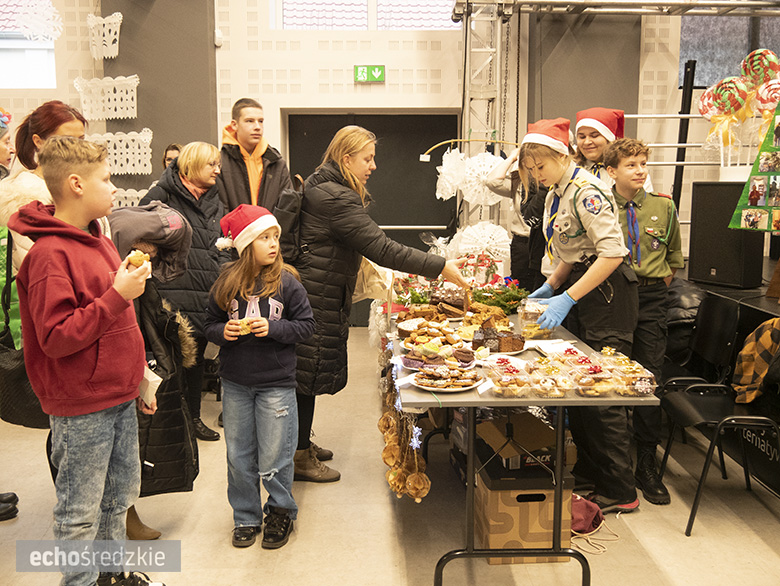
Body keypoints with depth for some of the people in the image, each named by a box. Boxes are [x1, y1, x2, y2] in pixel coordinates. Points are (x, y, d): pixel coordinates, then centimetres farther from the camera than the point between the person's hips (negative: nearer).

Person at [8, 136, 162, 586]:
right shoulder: (50, 254, -19)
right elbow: (56, 338, -23)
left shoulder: (97, 240, 9)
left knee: (120, 493, 22)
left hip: (119, 397, 9)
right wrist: (117, 295, -26)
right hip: (81, 409, -9)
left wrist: (137, 377, 21)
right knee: (81, 512, 9)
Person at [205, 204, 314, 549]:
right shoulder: (226, 283, -1)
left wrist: (272, 328, -18)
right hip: (235, 383, 3)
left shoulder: (287, 282, -8)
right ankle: (246, 517, 33)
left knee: (274, 459, 5)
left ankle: (281, 512, 30)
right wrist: (223, 332, -13)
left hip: (276, 383, -3)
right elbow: (210, 326, 9)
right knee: (239, 457, 13)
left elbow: (306, 325, -4)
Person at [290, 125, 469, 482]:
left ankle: (302, 443, 33)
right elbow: (381, 248, -26)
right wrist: (440, 268, -23)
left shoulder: (318, 186, 13)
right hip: (317, 298, -11)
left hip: (316, 292, 11)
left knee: (309, 372, 18)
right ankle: (300, 459, 13)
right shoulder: (337, 199, -21)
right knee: (308, 374, 0)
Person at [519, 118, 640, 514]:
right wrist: (549, 287, 9)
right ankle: (589, 471, 30)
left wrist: (567, 298, -28)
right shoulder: (554, 195, 12)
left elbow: (612, 253, -26)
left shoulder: (586, 192, -18)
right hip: (581, 292, 9)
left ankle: (620, 493, 8)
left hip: (607, 293, -9)